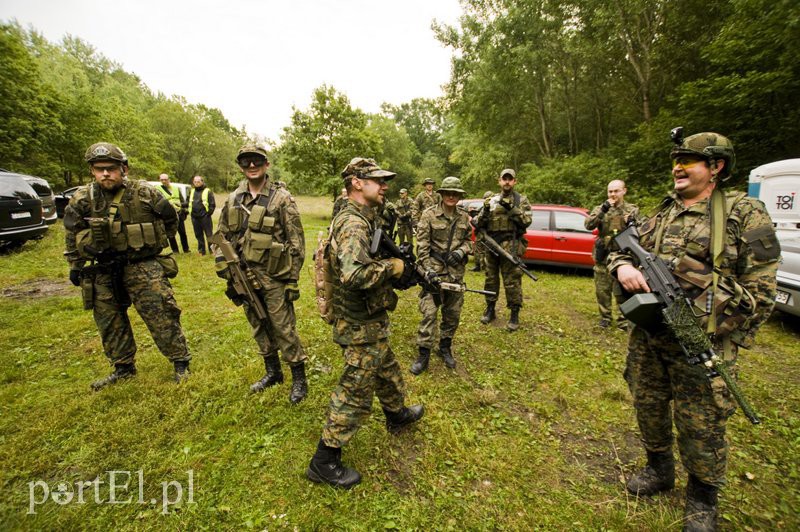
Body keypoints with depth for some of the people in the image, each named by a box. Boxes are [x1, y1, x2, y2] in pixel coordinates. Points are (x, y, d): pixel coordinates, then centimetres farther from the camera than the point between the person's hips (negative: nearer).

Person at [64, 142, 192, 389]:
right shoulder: (82, 199, 0)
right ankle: (123, 368, 32)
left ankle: (180, 361, 11)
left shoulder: (145, 193, -8)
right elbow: (72, 235, 12)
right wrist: (75, 266, 13)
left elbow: (170, 218, 8)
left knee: (161, 317, -4)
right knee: (110, 323, 14)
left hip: (143, 268, -4)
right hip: (103, 272, 4)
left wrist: (157, 243, 11)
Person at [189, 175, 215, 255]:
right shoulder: (191, 191, 17)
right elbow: (188, 202, 24)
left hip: (204, 217, -6)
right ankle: (201, 251, 19)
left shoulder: (207, 191, -1)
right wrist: (190, 211, 10)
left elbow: (212, 204, -4)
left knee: (209, 234, -4)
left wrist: (209, 213, -11)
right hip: (194, 217, 6)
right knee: (198, 235, 11)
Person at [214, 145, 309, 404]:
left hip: (273, 276, -5)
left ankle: (299, 378, 17)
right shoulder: (233, 199, 8)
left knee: (284, 329, 0)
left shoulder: (281, 198, -8)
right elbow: (221, 236, 15)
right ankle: (272, 371, 35)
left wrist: (292, 279, -10)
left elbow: (297, 241, -9)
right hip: (244, 275, 6)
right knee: (259, 327, 16)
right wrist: (224, 266, 4)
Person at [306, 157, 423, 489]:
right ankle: (324, 463, 23)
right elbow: (354, 274, -39)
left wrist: (397, 269, 1)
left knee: (387, 371, 29)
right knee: (355, 393, 5)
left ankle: (397, 416, 54)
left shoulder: (363, 219, 9)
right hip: (362, 328, -10)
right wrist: (392, 266, -24)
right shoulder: (353, 223, -24)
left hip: (372, 322, 10)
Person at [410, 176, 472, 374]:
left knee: (453, 312, 12)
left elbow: (468, 240, 15)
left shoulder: (464, 217, 6)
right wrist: (427, 269, -15)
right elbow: (422, 244, -9)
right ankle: (424, 354, 7)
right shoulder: (429, 215, -6)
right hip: (434, 269, -4)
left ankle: (445, 347, 32)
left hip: (456, 271, 4)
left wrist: (461, 251, -7)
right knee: (428, 312, -5)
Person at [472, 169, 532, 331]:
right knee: (491, 279, 12)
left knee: (512, 281, 0)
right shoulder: (491, 200, 11)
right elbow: (478, 224, 7)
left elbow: (526, 221, -10)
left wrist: (511, 208, -18)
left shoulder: (521, 200, 3)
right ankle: (490, 310, 26)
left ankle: (515, 315, 11)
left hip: (510, 248, -4)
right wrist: (484, 211, -12)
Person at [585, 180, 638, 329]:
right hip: (603, 257, 1)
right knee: (602, 290, 7)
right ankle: (605, 317, 20)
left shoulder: (633, 209, 7)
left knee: (622, 291, 2)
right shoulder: (600, 208, 7)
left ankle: (623, 319, 15)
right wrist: (603, 210, -19)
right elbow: (588, 225, -9)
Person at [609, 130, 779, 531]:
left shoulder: (745, 214, -5)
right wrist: (623, 266, -10)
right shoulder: (660, 214, 10)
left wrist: (711, 338, -13)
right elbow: (620, 249, 16)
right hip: (646, 336, 5)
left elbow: (759, 288, -7)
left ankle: (702, 499, 34)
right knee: (648, 406, 18)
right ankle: (659, 470, 43)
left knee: (700, 424, 8)